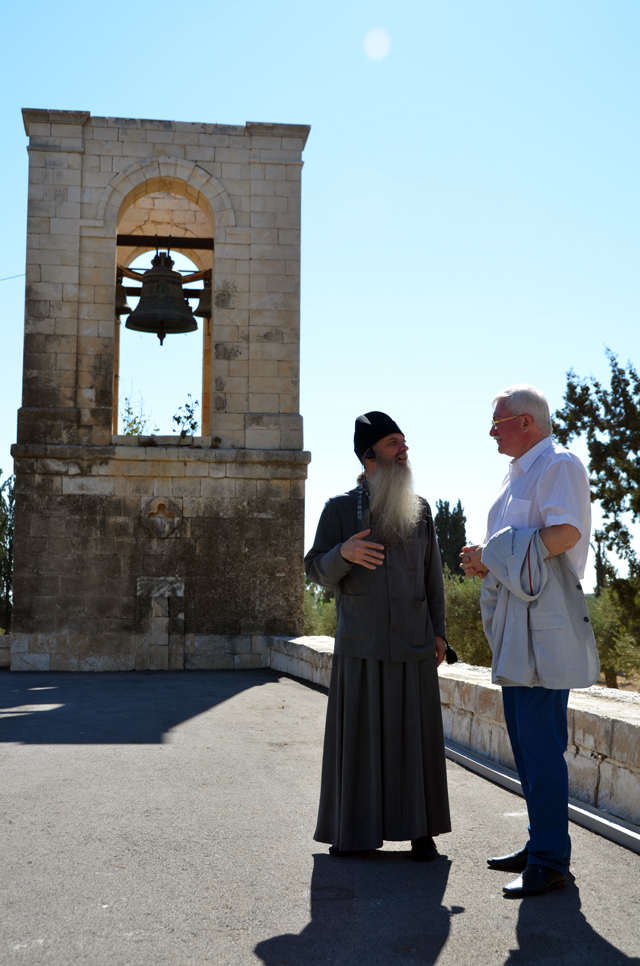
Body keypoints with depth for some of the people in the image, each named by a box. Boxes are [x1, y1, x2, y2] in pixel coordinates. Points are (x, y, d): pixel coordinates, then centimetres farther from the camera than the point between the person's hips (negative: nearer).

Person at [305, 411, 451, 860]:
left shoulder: (419, 509, 10)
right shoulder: (340, 508, 2)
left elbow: (432, 574, 12)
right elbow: (318, 570, -1)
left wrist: (439, 631, 6)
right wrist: (344, 553, -23)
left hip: (413, 645, 2)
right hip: (360, 646, -2)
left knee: (415, 735, 4)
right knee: (358, 735, 1)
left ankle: (421, 830, 14)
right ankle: (354, 830, 13)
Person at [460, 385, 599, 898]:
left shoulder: (560, 465, -8)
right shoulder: (518, 475, 22)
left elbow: (565, 533, -23)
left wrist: (492, 553, -14)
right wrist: (484, 561, 7)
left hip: (544, 624, -10)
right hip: (516, 626, 10)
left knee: (541, 744, -8)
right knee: (525, 741, 14)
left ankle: (550, 862, -1)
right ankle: (542, 844, 25)